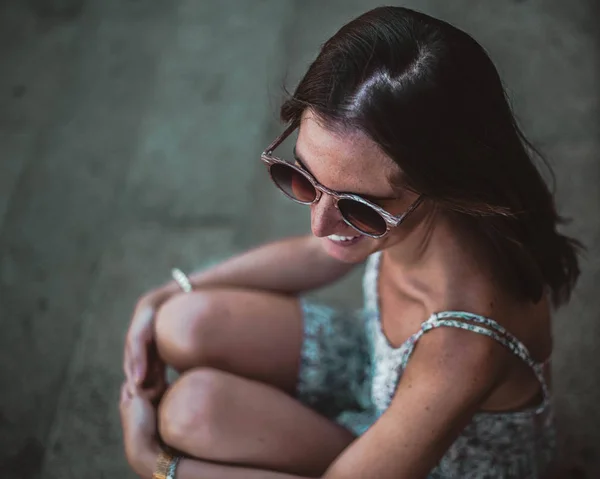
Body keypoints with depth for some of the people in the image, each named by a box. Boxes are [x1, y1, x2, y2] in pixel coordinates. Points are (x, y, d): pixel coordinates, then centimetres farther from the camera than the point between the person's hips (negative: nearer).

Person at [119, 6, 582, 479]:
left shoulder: (465, 347, -44)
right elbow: (321, 254, 1)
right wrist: (163, 299, -3)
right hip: (386, 366, 6)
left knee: (193, 407, -22)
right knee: (186, 326, -8)